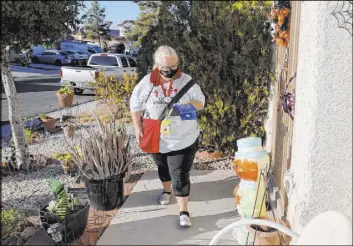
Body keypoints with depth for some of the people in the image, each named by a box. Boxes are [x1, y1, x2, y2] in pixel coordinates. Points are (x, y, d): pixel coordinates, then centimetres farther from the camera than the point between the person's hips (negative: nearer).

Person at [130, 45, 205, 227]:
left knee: (180, 175, -3)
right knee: (163, 168, 25)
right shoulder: (147, 82, -7)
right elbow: (135, 104, 2)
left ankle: (183, 212, 7)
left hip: (183, 139, -2)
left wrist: (191, 105, -25)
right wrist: (137, 127, -4)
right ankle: (166, 190, 53)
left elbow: (200, 101, -2)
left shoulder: (186, 80, -9)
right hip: (157, 139, 3)